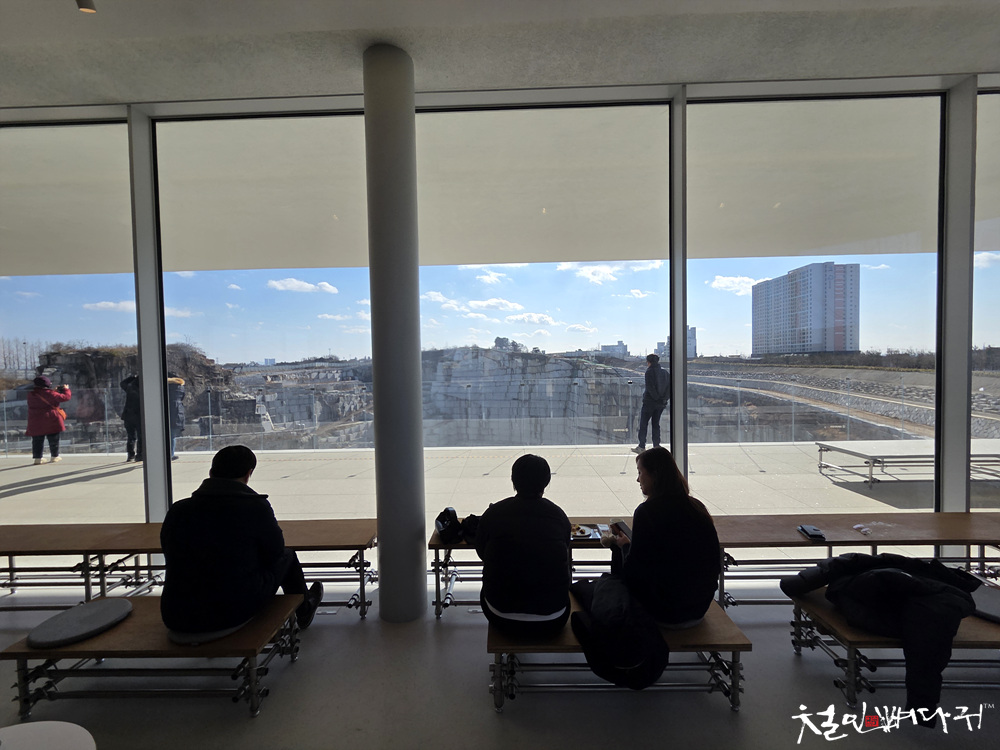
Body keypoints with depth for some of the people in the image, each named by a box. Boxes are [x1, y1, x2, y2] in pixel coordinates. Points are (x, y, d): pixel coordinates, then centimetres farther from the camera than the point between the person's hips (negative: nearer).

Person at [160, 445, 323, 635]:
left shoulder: (177, 510, -4)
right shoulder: (256, 506, -15)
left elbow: (171, 557, 11)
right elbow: (276, 550, -2)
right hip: (235, 614, -4)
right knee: (286, 557, 20)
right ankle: (304, 610, 46)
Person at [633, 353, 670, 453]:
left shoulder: (649, 372, -10)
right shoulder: (665, 372, 9)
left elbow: (650, 387, -19)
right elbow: (669, 386, 7)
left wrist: (656, 397, -10)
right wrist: (664, 398, 6)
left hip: (650, 401, -6)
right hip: (661, 403, 6)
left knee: (643, 423, 1)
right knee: (656, 423, 14)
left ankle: (641, 447, 0)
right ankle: (656, 446, 12)